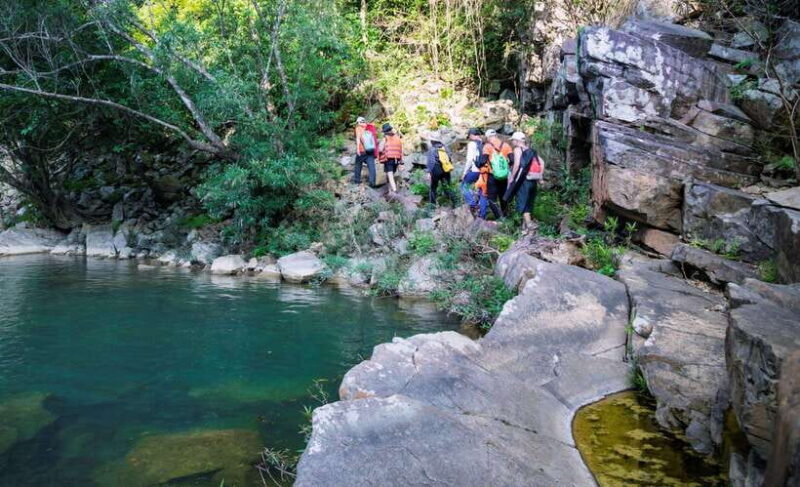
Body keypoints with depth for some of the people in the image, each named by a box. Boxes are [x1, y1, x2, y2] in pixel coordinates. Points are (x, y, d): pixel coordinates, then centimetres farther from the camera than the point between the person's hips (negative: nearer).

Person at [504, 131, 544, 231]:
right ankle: (525, 225, 17)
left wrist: (512, 178, -9)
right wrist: (540, 176, 14)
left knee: (523, 203, -4)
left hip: (524, 180, -7)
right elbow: (542, 163, 13)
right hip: (533, 180, 7)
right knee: (528, 204, 13)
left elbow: (517, 164, -15)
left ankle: (529, 226, -14)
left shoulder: (518, 149, -2)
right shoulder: (531, 150, 18)